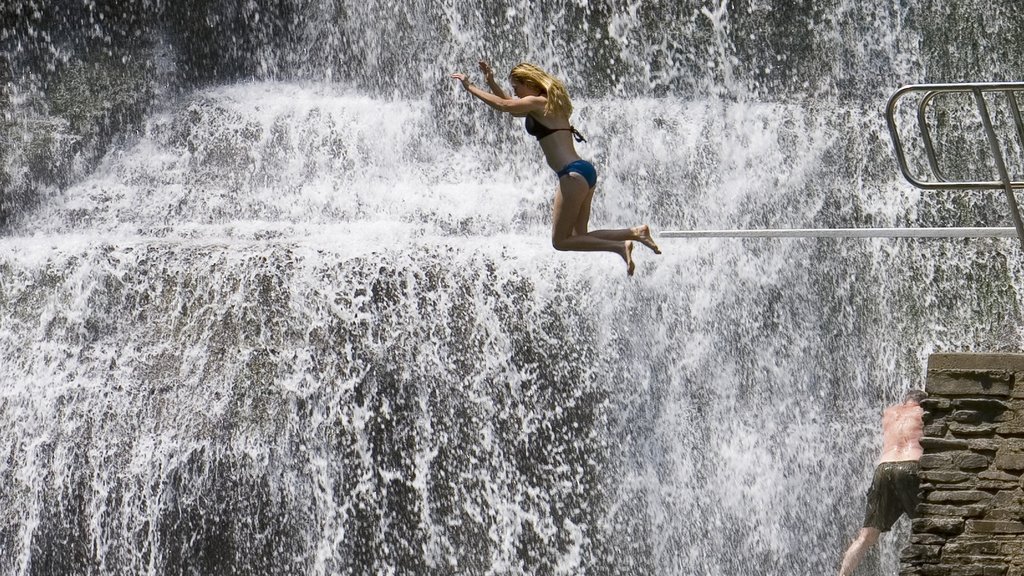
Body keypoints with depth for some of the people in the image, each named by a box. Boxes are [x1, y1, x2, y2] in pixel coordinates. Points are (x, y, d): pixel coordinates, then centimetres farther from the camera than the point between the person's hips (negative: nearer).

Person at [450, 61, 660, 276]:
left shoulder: (538, 103, -5)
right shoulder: (546, 105, 22)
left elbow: (503, 105, -7)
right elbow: (510, 107, 35)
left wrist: (471, 87, 4)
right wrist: (491, 83, 29)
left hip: (574, 174, -10)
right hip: (584, 170, 10)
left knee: (560, 240, -5)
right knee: (579, 236, 13)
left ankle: (620, 247, -14)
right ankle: (636, 233, 1)